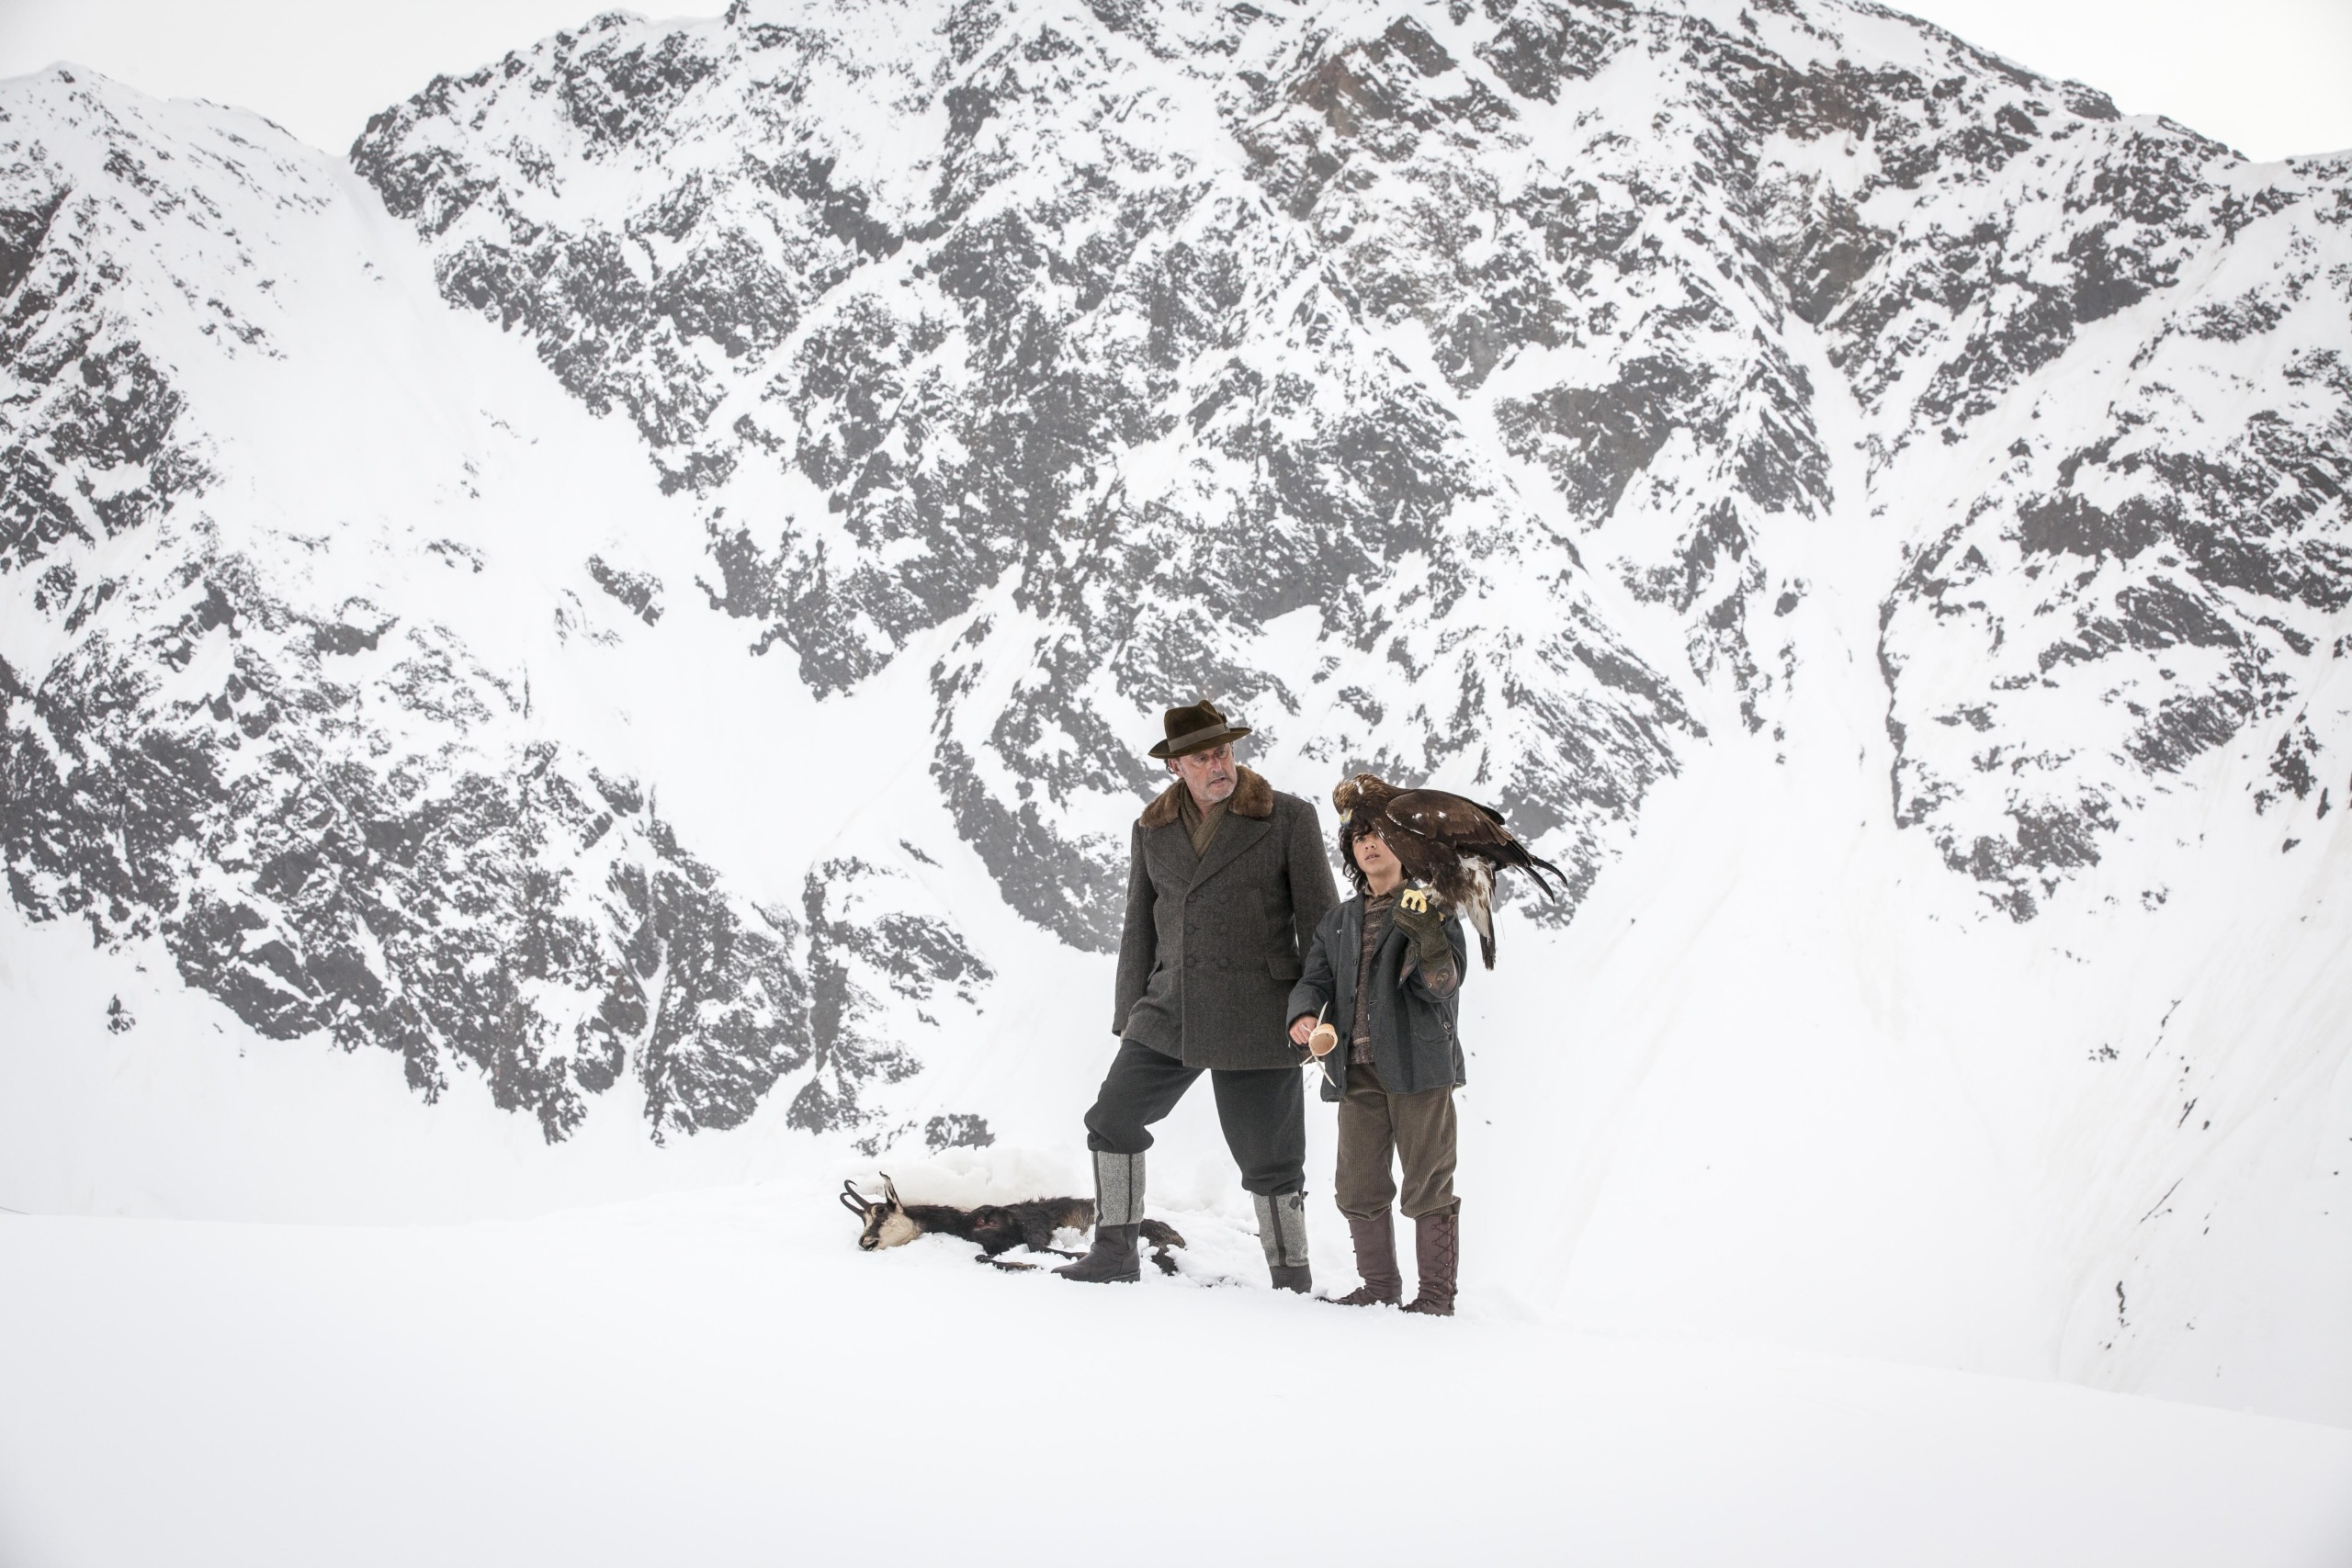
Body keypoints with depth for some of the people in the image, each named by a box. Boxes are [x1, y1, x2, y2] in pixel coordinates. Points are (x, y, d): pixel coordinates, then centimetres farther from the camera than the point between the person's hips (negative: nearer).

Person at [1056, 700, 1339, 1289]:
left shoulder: (1288, 819, -4)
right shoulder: (1152, 829, 9)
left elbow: (1319, 920, -2)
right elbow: (1140, 928, 16)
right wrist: (1130, 1015, 15)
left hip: (1255, 1017, -4)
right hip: (1170, 1014, 5)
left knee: (1268, 1158, -1)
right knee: (1112, 1120, 5)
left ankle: (1292, 1280, 13)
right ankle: (1115, 1252, 19)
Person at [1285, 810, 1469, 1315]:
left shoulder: (1433, 908, 1)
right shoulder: (1339, 921, 18)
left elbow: (1444, 983, -10)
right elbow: (1314, 978, 10)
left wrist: (1426, 935, -30)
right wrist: (1305, 1015, -13)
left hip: (1419, 1065, -5)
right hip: (1358, 1070, 5)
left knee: (1428, 1186, -3)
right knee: (1359, 1188, 9)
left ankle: (1437, 1294, 4)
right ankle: (1379, 1287, 21)